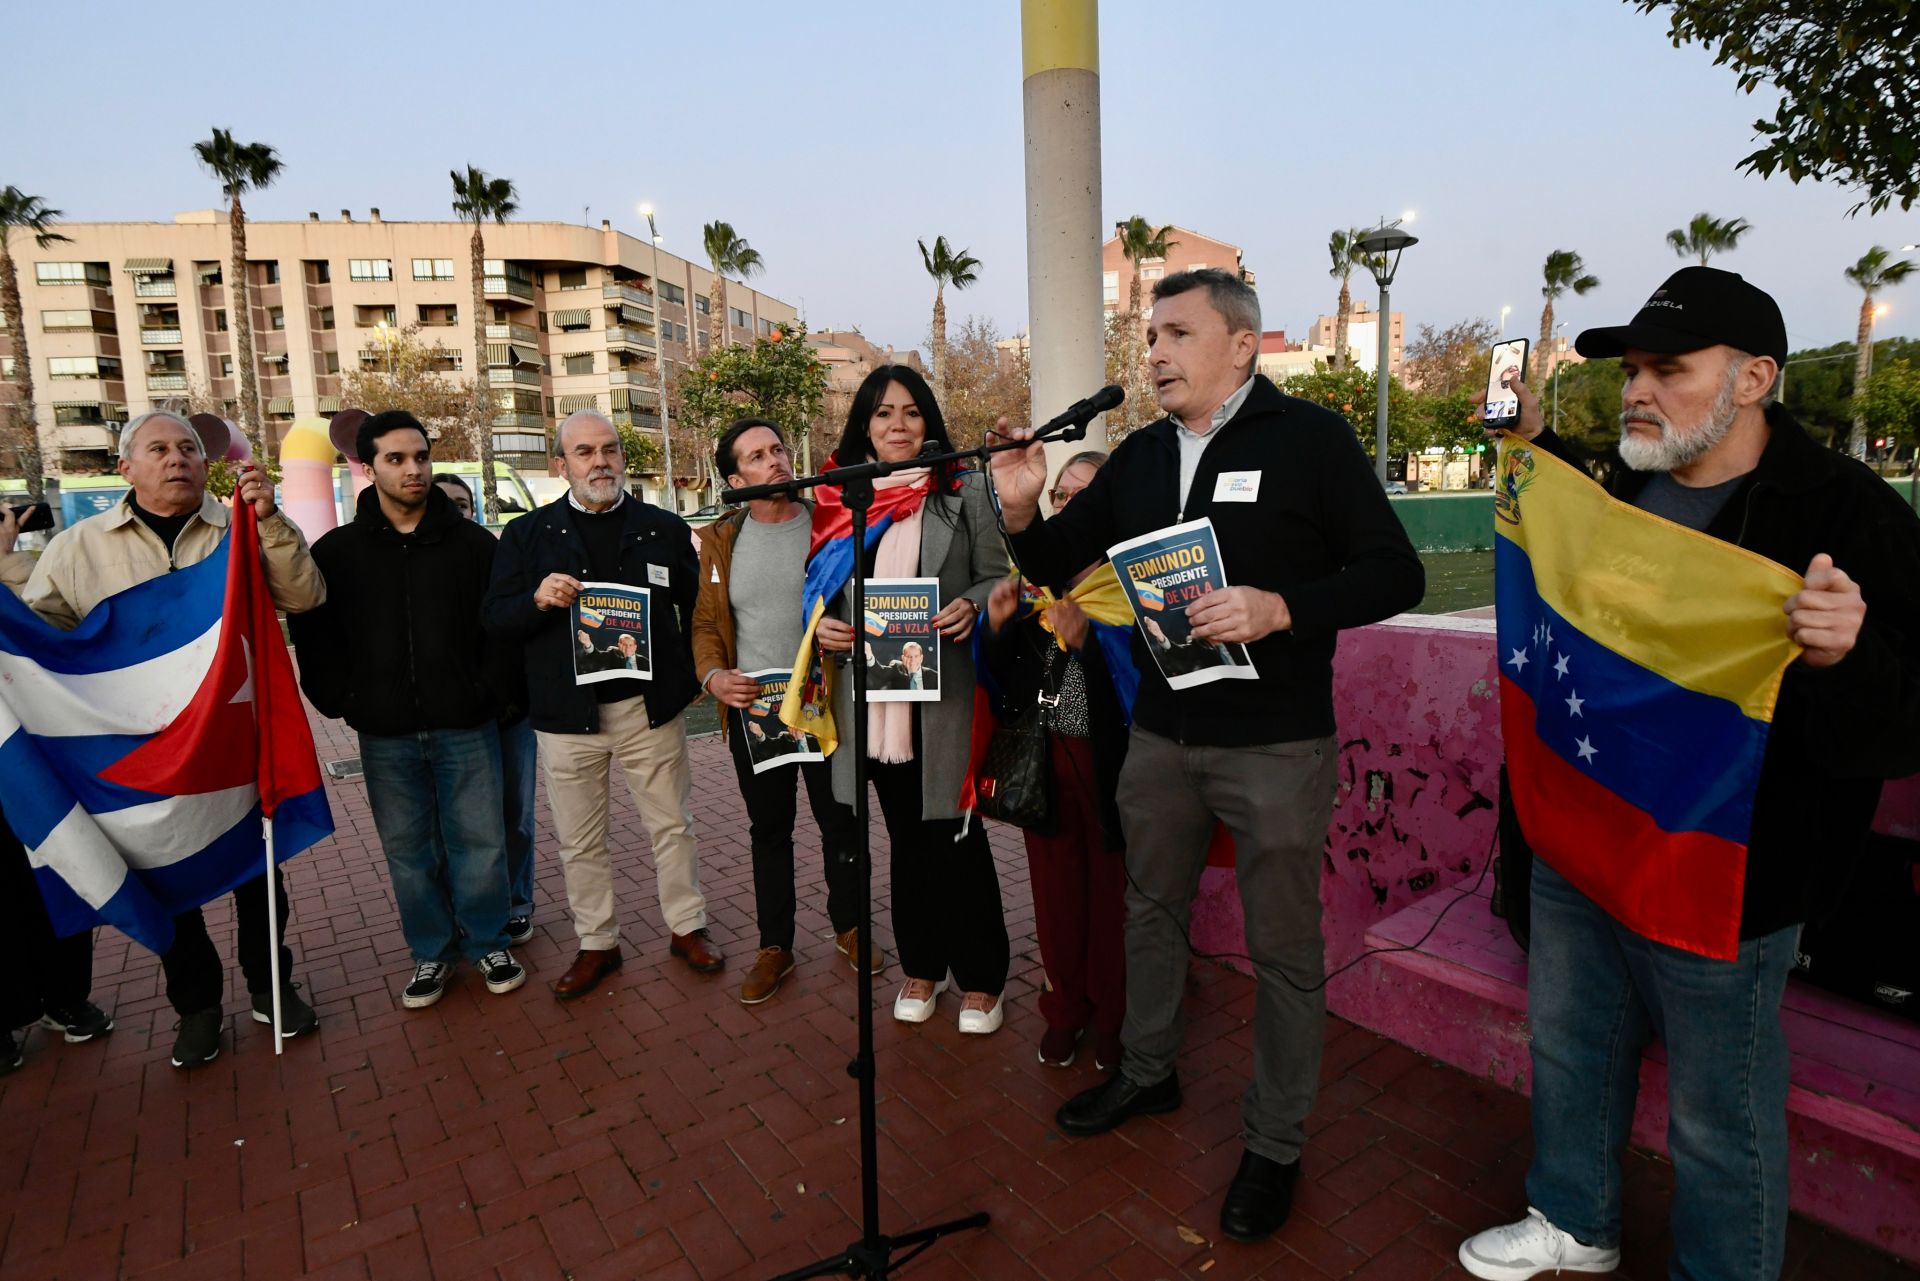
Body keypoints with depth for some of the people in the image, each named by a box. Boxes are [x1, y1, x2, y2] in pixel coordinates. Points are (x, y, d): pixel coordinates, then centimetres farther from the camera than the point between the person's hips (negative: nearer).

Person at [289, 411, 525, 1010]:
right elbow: (312, 636, 8)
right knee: (408, 850, 11)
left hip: (465, 726, -1)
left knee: (480, 842, 7)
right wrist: (341, 702, -1)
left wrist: (488, 690, -6)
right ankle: (432, 951, 28)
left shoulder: (472, 542, 0)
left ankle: (487, 942, 25)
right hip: (385, 735, 1)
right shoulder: (336, 550, 3)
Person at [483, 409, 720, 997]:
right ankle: (597, 943, 28)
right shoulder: (528, 534, 4)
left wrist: (690, 679, -1)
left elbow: (696, 606, 8)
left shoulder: (665, 528, 4)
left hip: (650, 706, 0)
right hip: (568, 714, 1)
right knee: (580, 840, 11)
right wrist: (537, 599, -19)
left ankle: (687, 926, 28)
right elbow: (495, 619, 1)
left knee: (672, 825, 11)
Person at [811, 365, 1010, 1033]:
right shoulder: (840, 498, 9)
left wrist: (969, 606, -19)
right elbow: (826, 589, 13)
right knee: (906, 835, 16)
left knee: (955, 835, 5)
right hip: (874, 695, 3)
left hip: (945, 691, -3)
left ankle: (980, 975, 23)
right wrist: (822, 626, -7)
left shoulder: (963, 490, 0)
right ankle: (922, 965, 33)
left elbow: (997, 577, 1)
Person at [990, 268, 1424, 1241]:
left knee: (1283, 949, 8)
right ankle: (1147, 1073, 43)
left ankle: (1275, 1144, 28)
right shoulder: (1139, 457, 8)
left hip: (1276, 746, -5)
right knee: (1151, 911, 19)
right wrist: (1020, 512, -9)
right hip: (1160, 735, 5)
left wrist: (1282, 607, -25)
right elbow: (1059, 565, 11)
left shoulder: (1310, 438, -7)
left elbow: (1395, 574, -10)